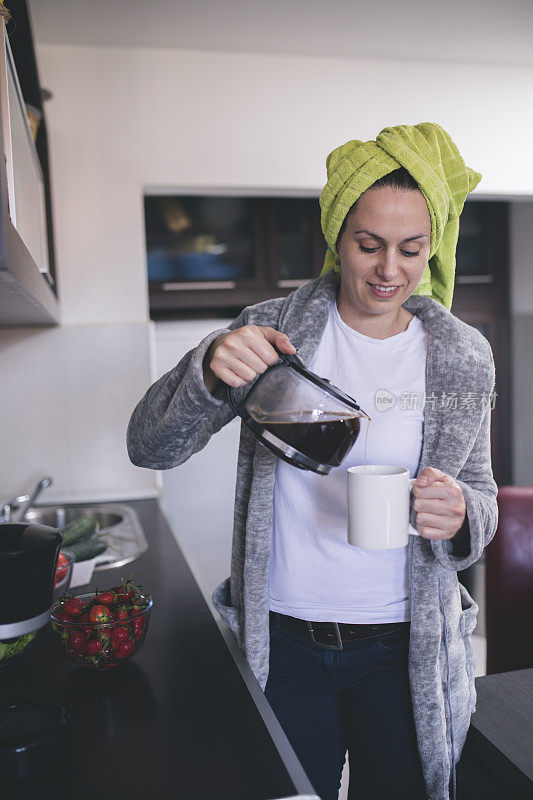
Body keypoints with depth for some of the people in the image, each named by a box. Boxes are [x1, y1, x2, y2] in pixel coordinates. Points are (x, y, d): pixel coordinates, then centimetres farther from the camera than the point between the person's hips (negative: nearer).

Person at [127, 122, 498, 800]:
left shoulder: (463, 357, -3)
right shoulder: (272, 330, -8)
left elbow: (481, 497, 6)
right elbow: (150, 447, -10)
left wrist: (460, 515, -18)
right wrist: (208, 370, -30)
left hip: (404, 649, 1)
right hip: (281, 644, -1)